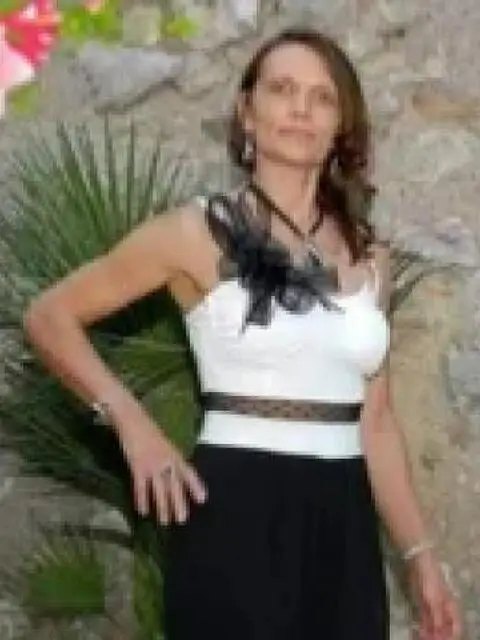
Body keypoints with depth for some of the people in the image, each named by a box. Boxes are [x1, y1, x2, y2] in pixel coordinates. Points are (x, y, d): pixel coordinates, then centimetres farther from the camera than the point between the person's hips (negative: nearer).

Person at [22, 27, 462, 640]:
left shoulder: (368, 254, 11)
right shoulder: (198, 231, -2)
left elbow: (375, 418, 14)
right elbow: (49, 316, 0)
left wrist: (419, 554, 11)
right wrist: (132, 423, -10)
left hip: (343, 524, 5)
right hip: (237, 514, -5)